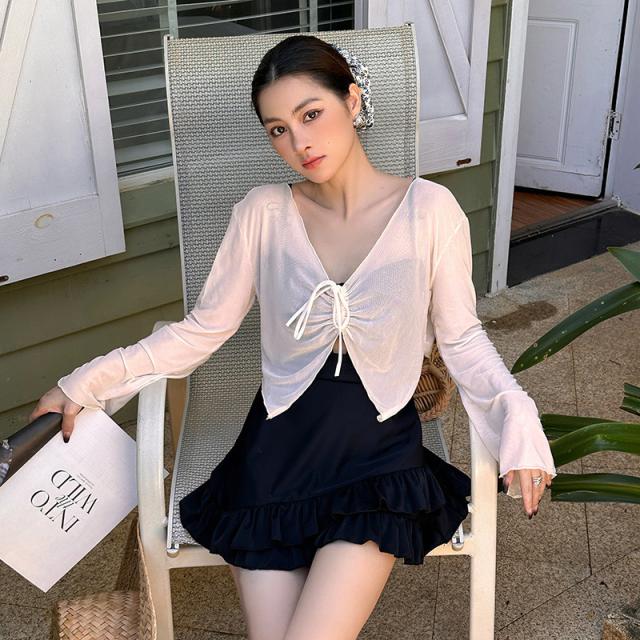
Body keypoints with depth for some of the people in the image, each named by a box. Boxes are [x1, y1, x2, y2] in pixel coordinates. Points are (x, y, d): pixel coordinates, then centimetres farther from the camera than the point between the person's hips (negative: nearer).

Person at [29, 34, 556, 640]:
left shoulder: (430, 209, -8)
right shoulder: (262, 213, -4)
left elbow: (460, 337, 0)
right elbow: (202, 330, 2)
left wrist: (516, 411, -16)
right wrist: (90, 380, -3)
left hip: (380, 453, -1)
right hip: (278, 448, 2)